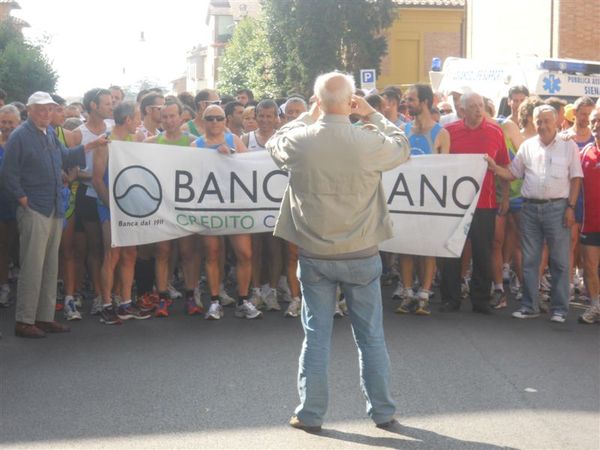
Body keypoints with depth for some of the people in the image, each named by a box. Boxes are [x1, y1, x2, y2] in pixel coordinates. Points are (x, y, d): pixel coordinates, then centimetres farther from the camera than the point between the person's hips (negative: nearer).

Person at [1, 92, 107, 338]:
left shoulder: (50, 134, 15)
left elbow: (66, 158, 26)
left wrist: (91, 145, 18)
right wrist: (24, 200, -13)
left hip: (55, 210, 8)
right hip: (34, 211, -8)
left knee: (50, 267, 11)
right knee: (32, 267, -7)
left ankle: (45, 317, 18)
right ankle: (24, 321, 0)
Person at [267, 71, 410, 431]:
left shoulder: (299, 141, -11)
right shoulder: (370, 142, -14)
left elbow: (275, 143, 12)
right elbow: (403, 147, 7)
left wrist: (310, 116, 16)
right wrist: (373, 114, 12)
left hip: (314, 255, 1)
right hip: (362, 255, -1)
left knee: (316, 337, 10)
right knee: (371, 337, 12)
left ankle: (310, 414, 17)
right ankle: (383, 411, 22)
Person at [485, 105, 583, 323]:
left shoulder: (568, 146, 3)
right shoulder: (527, 146, 10)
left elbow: (576, 179, 1)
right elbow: (512, 174, 12)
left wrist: (570, 207, -6)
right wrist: (494, 167, -6)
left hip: (557, 207, -3)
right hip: (530, 208, 3)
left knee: (559, 261, 1)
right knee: (529, 260, 7)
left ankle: (560, 309, 8)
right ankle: (529, 306, 16)